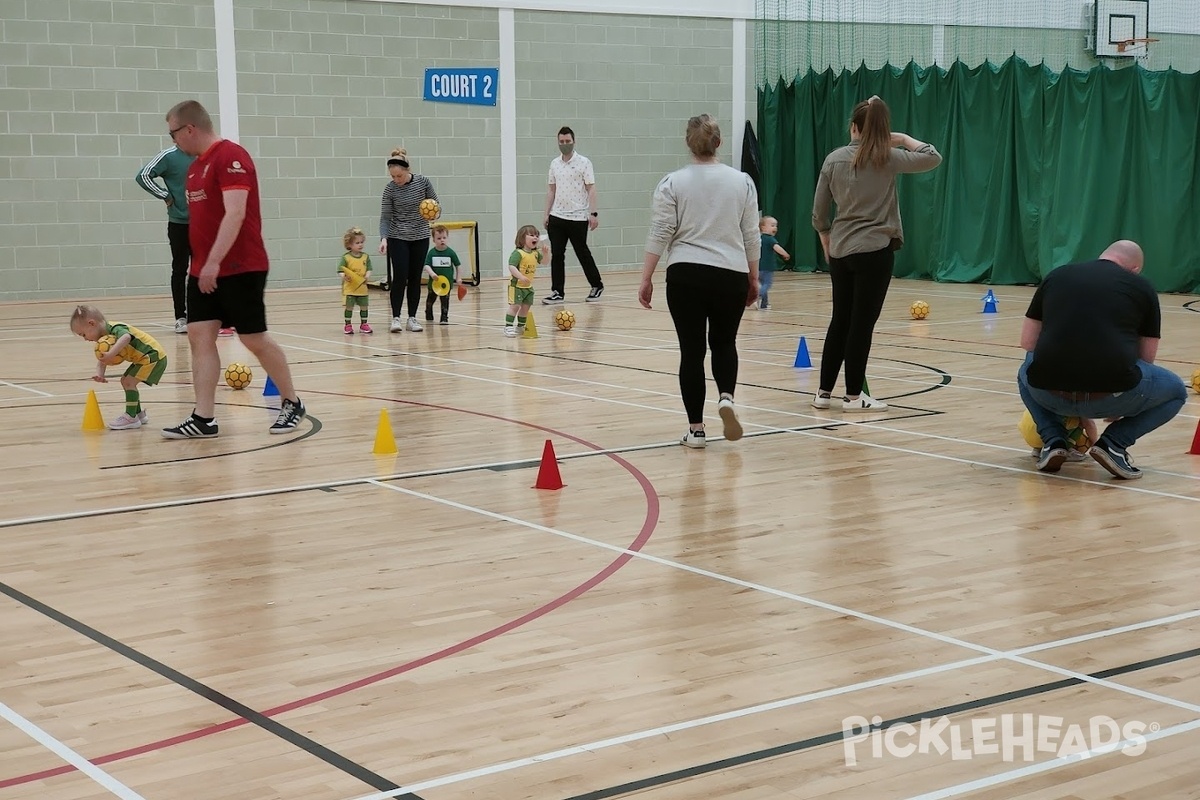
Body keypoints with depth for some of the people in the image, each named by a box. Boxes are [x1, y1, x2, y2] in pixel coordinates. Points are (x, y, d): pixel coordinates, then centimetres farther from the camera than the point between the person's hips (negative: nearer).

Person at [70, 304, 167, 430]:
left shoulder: (115, 329, -25)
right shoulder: (104, 338, 5)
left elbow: (126, 337, -48)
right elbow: (101, 360, 3)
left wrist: (111, 353, -55)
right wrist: (100, 374, -16)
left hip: (153, 356, -11)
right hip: (142, 358, 11)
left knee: (129, 382, -15)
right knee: (125, 381, 18)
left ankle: (131, 417, -9)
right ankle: (139, 413, 29)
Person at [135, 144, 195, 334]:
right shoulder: (169, 156, -8)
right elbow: (143, 176, -12)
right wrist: (166, 196, -12)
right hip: (179, 223, -4)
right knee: (180, 270, 1)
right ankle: (181, 318, 6)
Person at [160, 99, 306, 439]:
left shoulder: (231, 156, -14)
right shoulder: (196, 166, 14)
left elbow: (234, 214, -23)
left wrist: (214, 261, -26)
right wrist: (202, 263, 16)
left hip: (240, 269, -8)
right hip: (203, 271, 9)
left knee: (254, 339, 0)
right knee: (199, 336, -1)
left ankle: (292, 403, 18)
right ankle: (204, 419, -1)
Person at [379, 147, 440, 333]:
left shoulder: (423, 182, -9)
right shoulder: (390, 189, -12)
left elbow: (436, 204, 2)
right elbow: (385, 217, -10)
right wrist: (383, 238, -26)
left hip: (420, 237, 2)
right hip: (398, 238, -2)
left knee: (415, 278, 5)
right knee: (400, 277, -9)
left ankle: (412, 318, 11)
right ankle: (396, 318, -2)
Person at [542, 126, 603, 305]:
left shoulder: (583, 162, -4)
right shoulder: (554, 164, 10)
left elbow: (591, 189, -7)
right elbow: (551, 190, 16)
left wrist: (593, 213, -14)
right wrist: (547, 214, 11)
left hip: (578, 218, -4)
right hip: (557, 217, 5)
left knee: (582, 253, 4)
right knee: (556, 255, 1)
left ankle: (597, 286, 21)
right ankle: (558, 292, 5)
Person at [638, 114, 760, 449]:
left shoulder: (672, 183, -2)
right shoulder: (742, 181, 3)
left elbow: (660, 235, -5)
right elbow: (751, 237, 5)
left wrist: (646, 278, -1)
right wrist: (753, 278, 14)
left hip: (685, 277, -1)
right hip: (731, 277, 2)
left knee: (692, 349, 5)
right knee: (724, 342, 19)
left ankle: (696, 429, 5)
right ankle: (726, 397, -6)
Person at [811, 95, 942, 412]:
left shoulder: (834, 159, 3)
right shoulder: (888, 158, -5)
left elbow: (819, 214, 7)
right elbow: (933, 158, 2)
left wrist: (827, 246, 20)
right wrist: (904, 139, 10)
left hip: (840, 252, 4)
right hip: (875, 251, -4)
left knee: (840, 321, 13)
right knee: (862, 323, 1)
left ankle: (824, 392, 15)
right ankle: (853, 395, 5)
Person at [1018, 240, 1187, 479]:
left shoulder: (1056, 276, 21)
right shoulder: (1142, 287, 16)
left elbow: (1027, 341, 24)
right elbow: (1145, 358, 23)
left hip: (1049, 393, 2)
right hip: (1110, 394, -2)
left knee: (1027, 373, 39)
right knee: (1175, 390, 28)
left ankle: (1053, 440, 16)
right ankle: (1114, 443, 7)